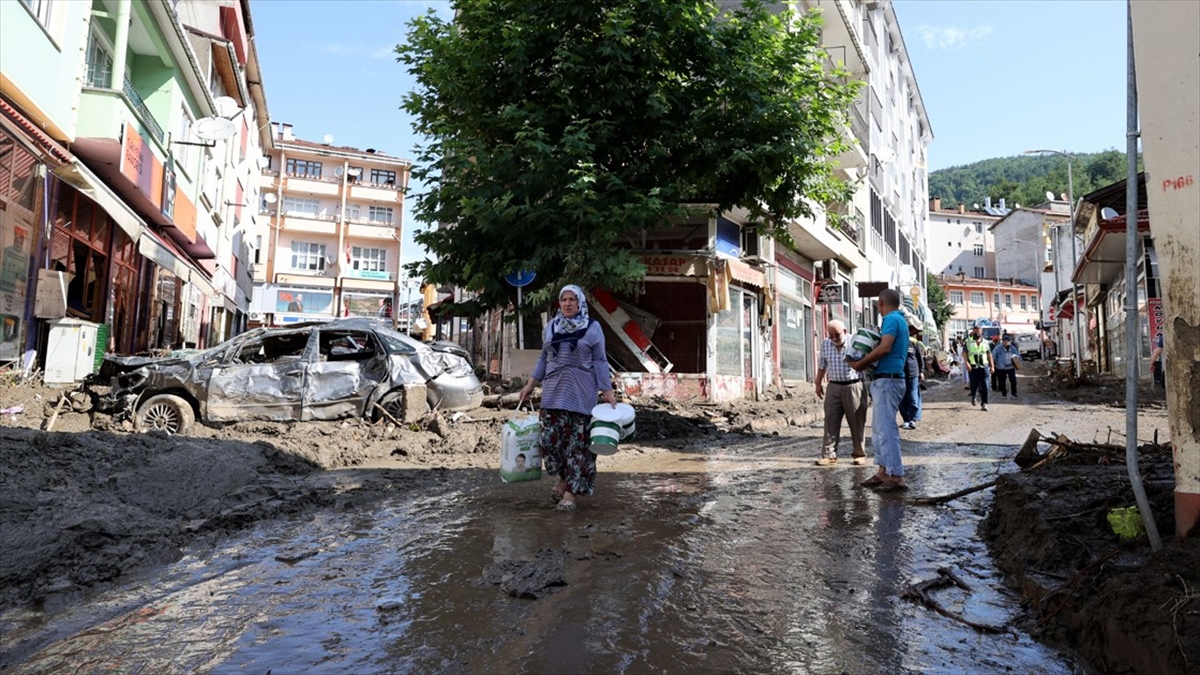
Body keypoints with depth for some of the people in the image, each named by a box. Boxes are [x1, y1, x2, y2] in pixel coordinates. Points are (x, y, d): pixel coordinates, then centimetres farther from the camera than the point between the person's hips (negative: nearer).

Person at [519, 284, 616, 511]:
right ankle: (563, 476, 26)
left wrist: (607, 391, -7)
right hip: (554, 391, 4)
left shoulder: (592, 327, -1)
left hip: (581, 394, -4)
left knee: (578, 442, -3)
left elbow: (599, 361, -2)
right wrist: (530, 384, 14)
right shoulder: (551, 326, 11)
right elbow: (544, 358, 17)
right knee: (550, 438, 0)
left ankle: (571, 492, 6)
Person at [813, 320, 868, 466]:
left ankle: (859, 454, 18)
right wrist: (818, 383, 16)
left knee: (857, 422, 5)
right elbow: (822, 364, 15)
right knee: (831, 422, 0)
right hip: (834, 387, 3)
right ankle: (829, 455, 3)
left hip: (854, 387, -3)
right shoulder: (825, 344, 5)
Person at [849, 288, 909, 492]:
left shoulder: (891, 319, -12)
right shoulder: (900, 320, 19)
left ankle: (896, 477, -6)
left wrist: (861, 363, -14)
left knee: (886, 429, -8)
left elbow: (885, 347, -24)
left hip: (887, 380, -10)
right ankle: (883, 472, 18)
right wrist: (867, 362, 15)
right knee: (879, 428, 14)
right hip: (887, 380, 10)